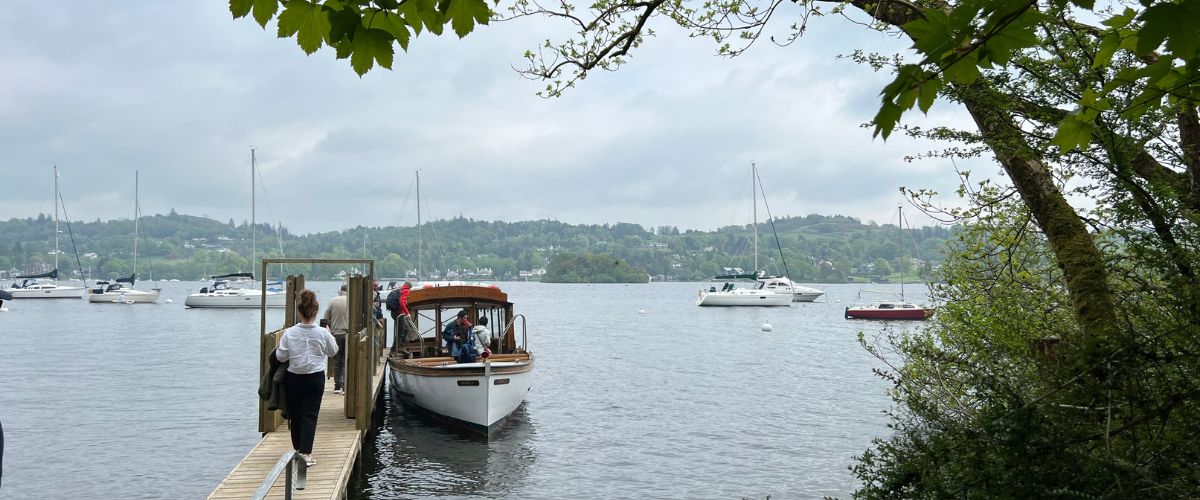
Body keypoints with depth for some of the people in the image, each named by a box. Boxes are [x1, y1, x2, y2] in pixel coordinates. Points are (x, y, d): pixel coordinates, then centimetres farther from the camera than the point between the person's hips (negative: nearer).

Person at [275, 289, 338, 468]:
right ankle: (306, 453, -6)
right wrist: (330, 336, 20)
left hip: (294, 378, 1)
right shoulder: (323, 333, -11)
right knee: (310, 415, 1)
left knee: (295, 414, 14)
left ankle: (297, 449, 26)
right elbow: (333, 351, 6)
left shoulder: (289, 333, -11)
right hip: (316, 378, -1)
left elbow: (281, 356, -6)